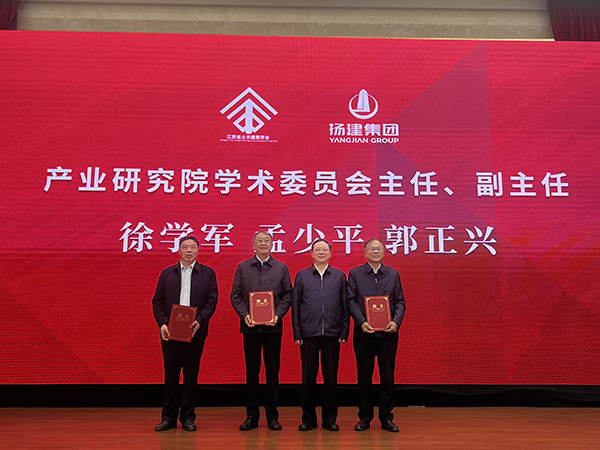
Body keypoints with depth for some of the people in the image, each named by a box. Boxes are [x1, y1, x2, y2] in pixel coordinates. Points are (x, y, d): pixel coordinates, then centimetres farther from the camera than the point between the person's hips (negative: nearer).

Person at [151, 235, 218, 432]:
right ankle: (169, 417, 17)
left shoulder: (208, 273, 5)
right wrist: (162, 324, -8)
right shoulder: (166, 273, 10)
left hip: (195, 332, -1)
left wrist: (199, 320, -16)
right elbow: (157, 301, 6)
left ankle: (188, 417, 16)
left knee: (191, 375, 5)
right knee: (170, 375, 7)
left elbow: (212, 300, -2)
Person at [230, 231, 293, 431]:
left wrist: (278, 315, -9)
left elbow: (287, 295, 5)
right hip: (250, 326, 0)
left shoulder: (281, 268, 7)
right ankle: (251, 416, 16)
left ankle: (272, 416, 16)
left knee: (273, 371, 5)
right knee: (252, 371, 6)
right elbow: (235, 295, 5)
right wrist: (245, 315, -10)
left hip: (273, 326, 0)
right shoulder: (242, 267, 7)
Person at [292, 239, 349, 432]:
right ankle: (308, 418, 18)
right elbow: (296, 306, 6)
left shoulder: (340, 276, 8)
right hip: (309, 334, 0)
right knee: (308, 376, 5)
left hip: (332, 334, 0)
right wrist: (297, 333, 0)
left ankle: (330, 418, 18)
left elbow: (345, 306, 7)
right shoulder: (302, 276, 7)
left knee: (331, 377, 5)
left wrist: (344, 332, 1)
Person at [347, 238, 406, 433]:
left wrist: (396, 321, -10)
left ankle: (386, 417, 18)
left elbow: (400, 302, 7)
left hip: (388, 333, 1)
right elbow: (351, 300, -1)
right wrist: (361, 322, -14)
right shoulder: (355, 273, 5)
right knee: (364, 376, 6)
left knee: (387, 376, 6)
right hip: (363, 333, -1)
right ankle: (364, 417, 19)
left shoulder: (393, 274, 10)